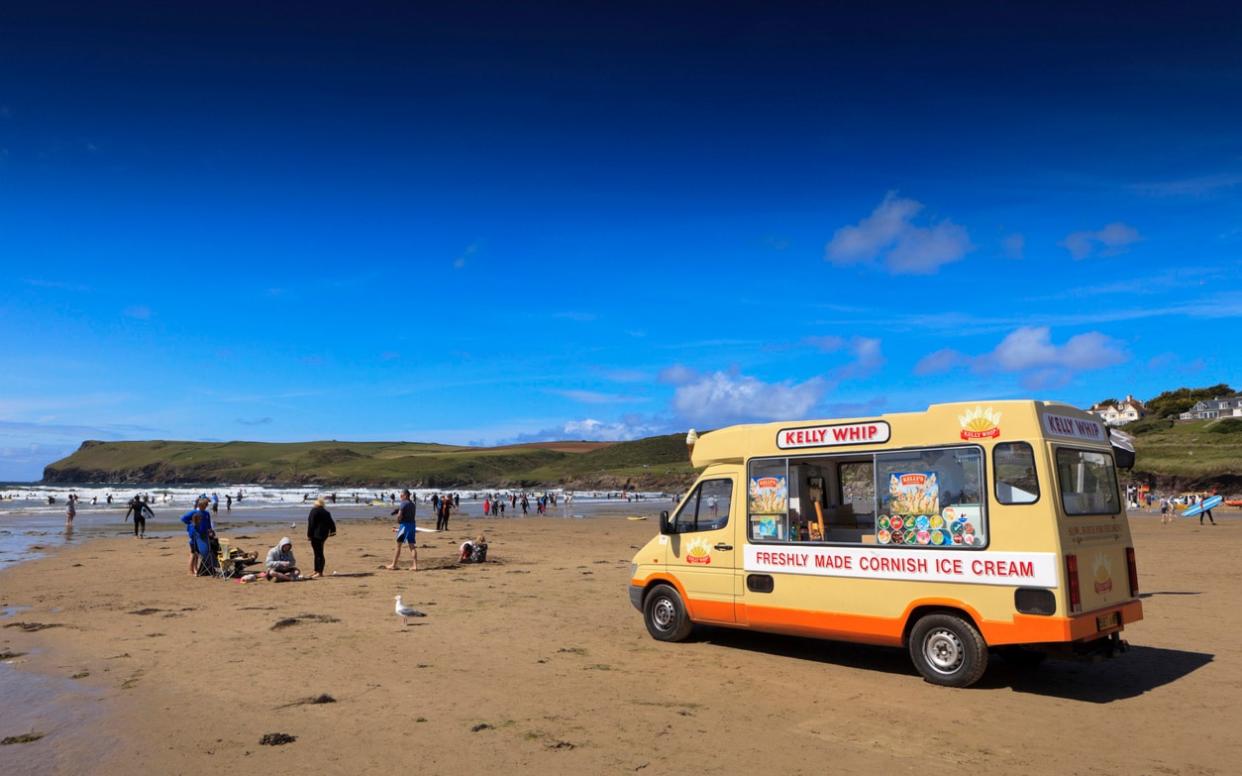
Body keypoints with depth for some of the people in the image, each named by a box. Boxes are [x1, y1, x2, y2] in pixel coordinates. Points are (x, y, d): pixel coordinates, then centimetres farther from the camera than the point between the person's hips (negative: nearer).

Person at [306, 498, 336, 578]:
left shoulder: (314, 511, -9)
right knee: (318, 553, 15)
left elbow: (311, 524, -13)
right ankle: (316, 571, 22)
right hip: (324, 535, 9)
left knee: (318, 554, -7)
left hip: (316, 535, -9)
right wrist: (332, 531, 20)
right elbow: (331, 523, 14)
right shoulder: (326, 512, 14)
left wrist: (309, 535, -10)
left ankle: (320, 572, -5)